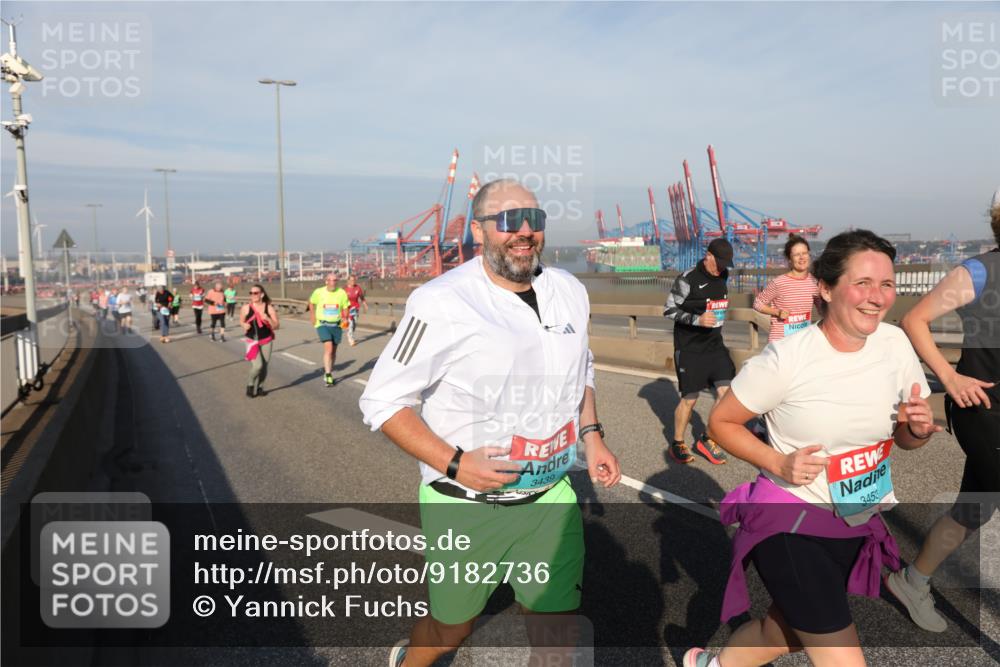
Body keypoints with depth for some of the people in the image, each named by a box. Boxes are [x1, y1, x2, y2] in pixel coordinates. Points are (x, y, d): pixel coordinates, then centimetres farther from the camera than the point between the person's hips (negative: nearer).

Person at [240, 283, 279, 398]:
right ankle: (250, 385, 10)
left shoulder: (269, 308, -5)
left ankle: (259, 387, 30)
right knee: (257, 366, -16)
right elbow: (241, 321, 12)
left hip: (266, 341, 2)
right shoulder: (246, 308, -6)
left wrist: (268, 319, -21)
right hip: (252, 341, -2)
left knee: (264, 366, 8)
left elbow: (276, 326, -3)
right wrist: (244, 325, -11)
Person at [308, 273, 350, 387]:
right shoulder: (318, 292, -6)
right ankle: (328, 375, -16)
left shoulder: (342, 293, -6)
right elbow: (311, 302, 12)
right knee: (328, 348, -19)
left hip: (336, 325, 3)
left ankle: (328, 372, 31)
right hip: (322, 324, -2)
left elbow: (346, 308, 4)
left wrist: (344, 316, -15)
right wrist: (313, 316, 9)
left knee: (333, 351, 12)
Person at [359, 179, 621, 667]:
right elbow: (382, 401, -13)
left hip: (551, 497, 4)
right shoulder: (442, 303, -18)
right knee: (452, 628, 17)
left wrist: (591, 435, 5)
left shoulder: (569, 292, 2)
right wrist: (454, 463, -22)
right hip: (467, 504, -4)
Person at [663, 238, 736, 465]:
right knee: (689, 399, 2)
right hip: (689, 348, -6)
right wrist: (697, 320, -25)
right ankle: (677, 444, 22)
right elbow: (668, 310, -14)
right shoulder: (688, 279, -16)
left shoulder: (722, 275, 5)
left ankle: (707, 440, 15)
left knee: (726, 391, -2)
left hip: (715, 345, 6)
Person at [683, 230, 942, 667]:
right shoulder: (786, 359, -22)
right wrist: (778, 463, -24)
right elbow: (721, 422, -11)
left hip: (858, 524, 6)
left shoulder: (895, 344, -5)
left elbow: (907, 440, 7)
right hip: (791, 522, -6)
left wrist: (919, 429, -15)